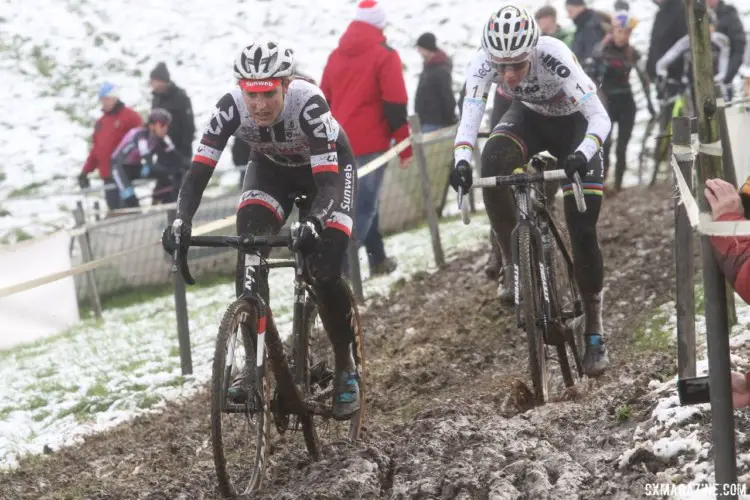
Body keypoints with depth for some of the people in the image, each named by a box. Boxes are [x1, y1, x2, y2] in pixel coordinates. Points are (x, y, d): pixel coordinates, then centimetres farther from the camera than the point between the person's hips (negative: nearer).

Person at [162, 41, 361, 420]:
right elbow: (199, 171, -31)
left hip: (327, 167, -3)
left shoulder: (308, 104, -39)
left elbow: (327, 181, -41)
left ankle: (347, 368, 3)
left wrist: (313, 224, -60)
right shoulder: (231, 108, -30)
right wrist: (181, 221, -47)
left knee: (325, 269, -19)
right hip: (272, 168, 3)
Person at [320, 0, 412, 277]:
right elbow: (395, 105, -11)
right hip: (370, 143, -6)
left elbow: (324, 103, 15)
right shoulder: (385, 56, -7)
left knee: (363, 201, 19)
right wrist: (405, 147, -4)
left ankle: (378, 259, 27)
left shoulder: (336, 56, 12)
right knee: (364, 205, -5)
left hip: (340, 144, 6)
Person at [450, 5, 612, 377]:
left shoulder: (554, 57, -37)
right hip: (529, 119, 3)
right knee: (492, 164, -31)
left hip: (574, 124, -3)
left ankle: (595, 333, 4)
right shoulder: (484, 61, -29)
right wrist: (462, 161, -51)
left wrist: (582, 154, -54)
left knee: (582, 228, -10)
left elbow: (600, 117, -36)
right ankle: (514, 267, -16)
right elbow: (470, 117, -32)